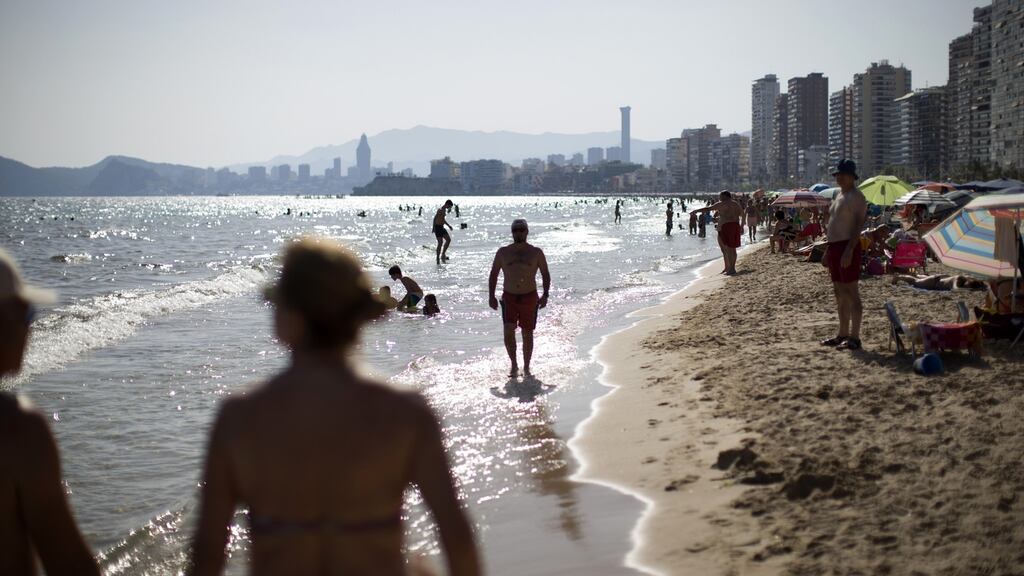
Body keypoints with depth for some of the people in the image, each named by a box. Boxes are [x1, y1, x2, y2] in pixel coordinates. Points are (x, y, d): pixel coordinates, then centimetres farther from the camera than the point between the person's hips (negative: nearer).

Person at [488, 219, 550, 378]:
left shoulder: (536, 253, 3)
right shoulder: (503, 252, 5)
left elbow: (545, 274, 7)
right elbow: (493, 274, 10)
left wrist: (545, 295, -6)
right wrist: (491, 296, 1)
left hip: (529, 298, 0)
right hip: (509, 297, 0)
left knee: (527, 335, 6)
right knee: (508, 331, -15)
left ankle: (526, 367, 21)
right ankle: (514, 365, 0)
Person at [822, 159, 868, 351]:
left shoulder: (856, 196, -10)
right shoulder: (839, 195, 20)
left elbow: (858, 225, -18)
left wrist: (849, 250, -26)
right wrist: (828, 250, 21)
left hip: (848, 246, -10)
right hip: (835, 246, 10)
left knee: (851, 292, -9)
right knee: (840, 293, 13)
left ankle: (854, 337, -8)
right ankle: (842, 334, 20)